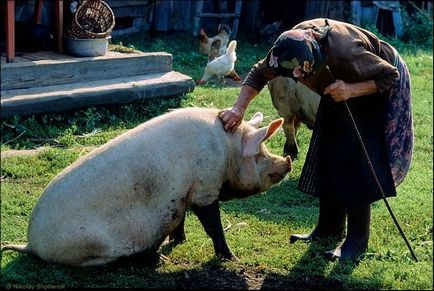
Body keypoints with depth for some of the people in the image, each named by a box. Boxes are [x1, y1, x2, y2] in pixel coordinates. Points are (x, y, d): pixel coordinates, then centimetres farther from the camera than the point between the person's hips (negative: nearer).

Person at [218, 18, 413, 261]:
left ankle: (357, 240, -6)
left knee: (356, 161, -14)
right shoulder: (290, 48, -26)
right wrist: (239, 108, -25)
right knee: (329, 156, 7)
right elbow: (260, 73, -12)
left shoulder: (345, 54, -43)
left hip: (379, 92, -7)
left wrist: (352, 89, -42)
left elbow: (391, 75, -28)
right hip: (341, 89, 7)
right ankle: (330, 227, 20)